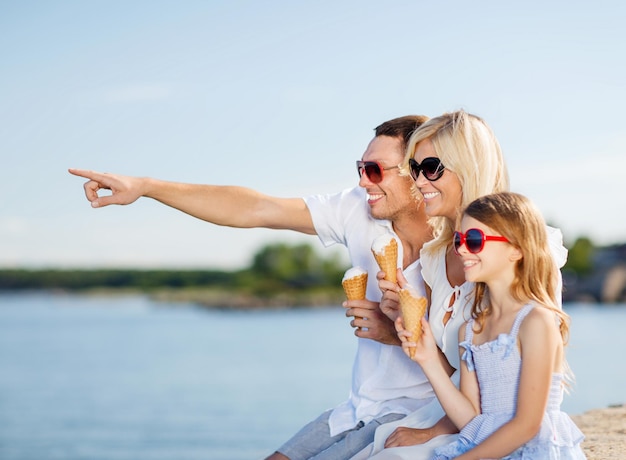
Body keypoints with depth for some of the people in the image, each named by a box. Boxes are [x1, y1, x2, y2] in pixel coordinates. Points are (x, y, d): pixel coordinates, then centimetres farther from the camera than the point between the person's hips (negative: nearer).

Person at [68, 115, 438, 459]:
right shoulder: (358, 212, -3)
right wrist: (144, 187, -7)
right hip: (356, 412, 6)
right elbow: (255, 209, -4)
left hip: (411, 420, -6)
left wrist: (398, 334, -28)